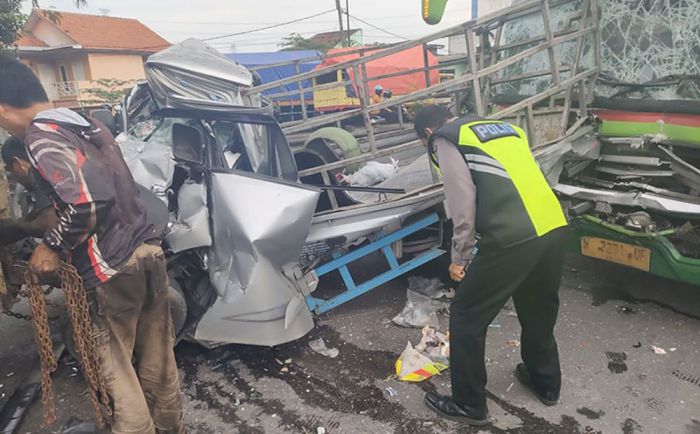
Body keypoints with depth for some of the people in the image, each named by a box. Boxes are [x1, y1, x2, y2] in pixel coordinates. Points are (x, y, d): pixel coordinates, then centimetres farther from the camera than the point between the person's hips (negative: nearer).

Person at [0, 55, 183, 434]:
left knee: (116, 367, 9)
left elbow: (86, 202, -25)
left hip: (112, 267, -8)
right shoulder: (86, 123, 14)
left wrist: (52, 246, -9)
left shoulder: (40, 135, -11)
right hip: (148, 247, 8)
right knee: (158, 359, 19)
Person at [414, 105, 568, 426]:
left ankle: (469, 404, 24)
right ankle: (546, 384, 48)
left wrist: (459, 257, 4)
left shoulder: (445, 139, 7)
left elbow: (463, 203, -6)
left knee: (466, 318, 10)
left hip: (513, 239, -8)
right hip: (555, 228, 8)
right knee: (539, 310, 28)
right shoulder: (503, 126, 28)